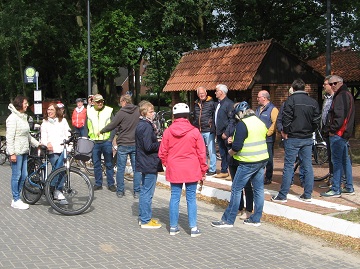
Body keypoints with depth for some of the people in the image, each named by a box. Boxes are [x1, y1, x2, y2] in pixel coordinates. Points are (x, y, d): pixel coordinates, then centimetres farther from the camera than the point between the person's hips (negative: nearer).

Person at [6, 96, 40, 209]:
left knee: (24, 175, 9)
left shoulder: (23, 117, 15)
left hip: (24, 151, 8)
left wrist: (38, 144, 17)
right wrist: (12, 153, -20)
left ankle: (16, 198, 20)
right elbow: (9, 137, -16)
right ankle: (16, 200, 7)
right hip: (16, 152, -8)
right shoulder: (13, 118, -12)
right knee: (16, 175, -2)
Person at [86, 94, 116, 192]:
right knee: (96, 164, 8)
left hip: (106, 142, -2)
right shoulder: (89, 112, 6)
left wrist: (110, 139, -8)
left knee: (109, 164, 4)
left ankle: (111, 184, 11)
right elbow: (86, 127, 12)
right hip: (94, 142, 2)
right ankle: (98, 183, 18)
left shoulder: (109, 110, 0)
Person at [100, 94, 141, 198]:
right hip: (136, 144, 3)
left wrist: (101, 131, 9)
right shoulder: (138, 111, 1)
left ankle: (120, 191, 13)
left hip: (123, 144, -3)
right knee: (136, 169, 8)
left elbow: (112, 125, -7)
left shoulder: (121, 113, -10)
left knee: (120, 169, 8)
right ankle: (137, 192, 9)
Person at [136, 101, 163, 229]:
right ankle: (146, 221, 3)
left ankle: (143, 217, 27)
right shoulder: (147, 126, -18)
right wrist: (161, 144, -11)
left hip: (144, 164, 10)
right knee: (147, 192, -3)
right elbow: (148, 147, -23)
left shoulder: (141, 125, 12)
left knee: (144, 191, 17)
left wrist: (158, 143, 9)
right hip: (150, 164, -10)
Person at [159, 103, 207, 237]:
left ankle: (173, 227, 15)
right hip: (191, 170, -1)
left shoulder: (168, 132, -3)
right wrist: (203, 171, 7)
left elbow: (162, 153, 2)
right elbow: (202, 153, -3)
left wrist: (167, 165, 19)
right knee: (191, 198, 5)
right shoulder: (194, 132, -7)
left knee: (175, 198, 9)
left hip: (174, 170, 1)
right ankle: (193, 228, 7)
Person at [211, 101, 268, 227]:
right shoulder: (261, 122, 10)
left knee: (236, 189, -1)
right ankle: (256, 219, 19)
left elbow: (237, 146, -20)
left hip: (248, 162, -8)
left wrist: (231, 152, 0)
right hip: (262, 160, 8)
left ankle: (228, 220, 2)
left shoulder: (242, 124, -14)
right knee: (258, 189, 12)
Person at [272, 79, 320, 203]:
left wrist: (285, 132, -2)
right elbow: (316, 120, 4)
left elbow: (286, 118, -15)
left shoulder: (291, 100, -10)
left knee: (289, 166, -1)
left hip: (293, 138, -4)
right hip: (308, 138, 4)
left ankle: (282, 195, 1)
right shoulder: (313, 102, 4)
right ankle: (307, 195, 14)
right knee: (308, 166, 9)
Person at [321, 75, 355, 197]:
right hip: (344, 133, 11)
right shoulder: (347, 94, 19)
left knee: (337, 161, -8)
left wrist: (333, 129, -17)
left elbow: (340, 115, -23)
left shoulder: (341, 95, -13)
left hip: (337, 133, -11)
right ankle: (349, 188, 21)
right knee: (345, 160, 14)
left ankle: (336, 190, -6)